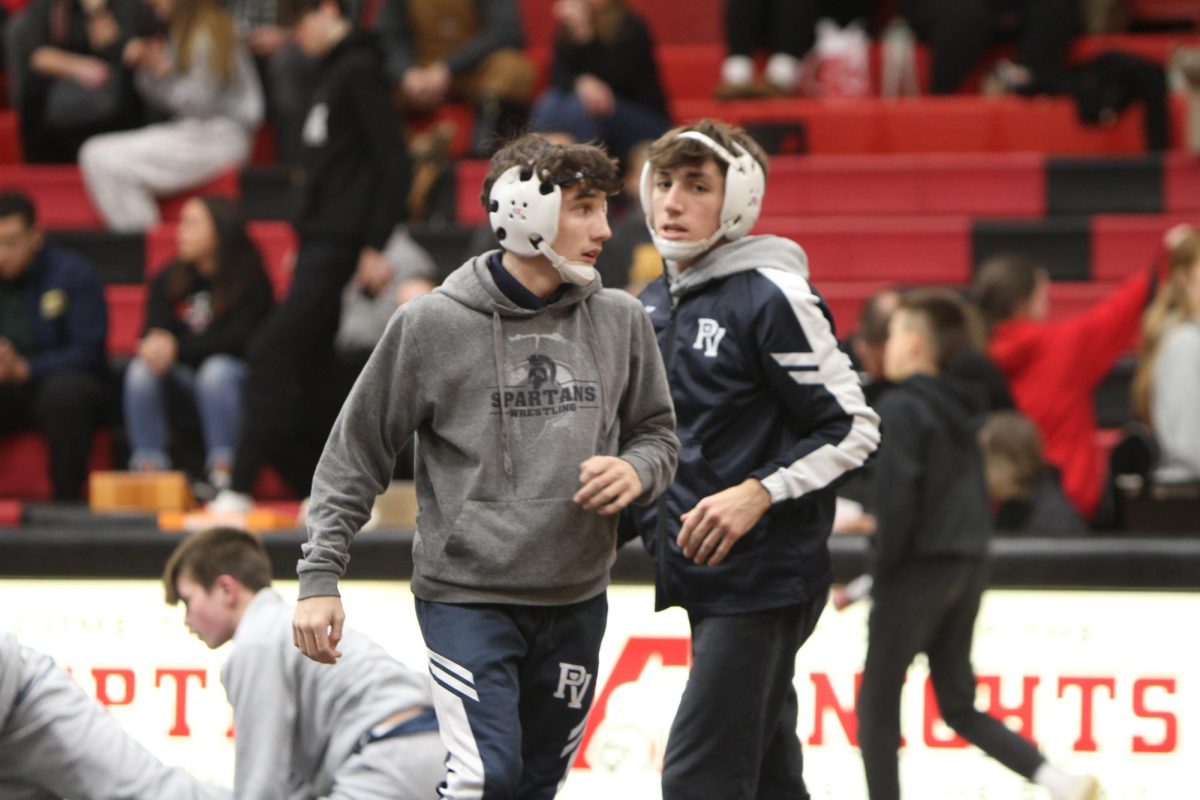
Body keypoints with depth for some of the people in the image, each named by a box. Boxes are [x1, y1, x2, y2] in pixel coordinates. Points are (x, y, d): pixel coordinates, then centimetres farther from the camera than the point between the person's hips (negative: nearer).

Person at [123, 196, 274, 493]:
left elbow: (239, 341, -18)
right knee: (141, 371, -24)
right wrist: (154, 346, -31)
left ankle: (222, 472, -35)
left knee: (217, 369, -36)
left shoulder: (251, 281, -10)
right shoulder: (167, 280, 4)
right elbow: (153, 332, -4)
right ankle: (148, 467, -27)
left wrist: (178, 347, -29)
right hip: (186, 385, 4)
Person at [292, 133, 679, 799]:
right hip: (467, 594, -5)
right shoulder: (432, 325, -7)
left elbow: (657, 432, 16)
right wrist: (320, 577, -6)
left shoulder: (620, 321, 4)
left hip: (576, 600, 5)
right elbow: (356, 453, -1)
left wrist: (637, 470, -8)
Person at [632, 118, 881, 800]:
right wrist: (653, 523, 14)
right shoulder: (654, 306, 14)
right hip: (701, 577, 8)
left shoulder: (773, 296, -11)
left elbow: (853, 429, -12)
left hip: (767, 579, -8)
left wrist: (757, 494, -21)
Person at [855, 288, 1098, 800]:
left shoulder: (900, 408, -11)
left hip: (920, 567, -8)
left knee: (877, 702, 4)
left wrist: (882, 573, -9)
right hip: (969, 566, 8)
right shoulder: (961, 408, 13)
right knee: (958, 705, 13)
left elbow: (898, 495, -19)